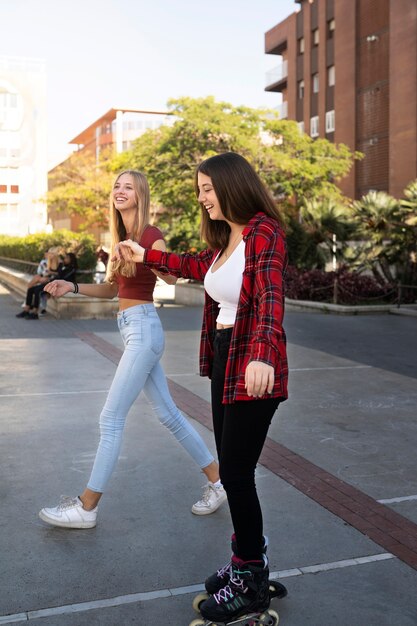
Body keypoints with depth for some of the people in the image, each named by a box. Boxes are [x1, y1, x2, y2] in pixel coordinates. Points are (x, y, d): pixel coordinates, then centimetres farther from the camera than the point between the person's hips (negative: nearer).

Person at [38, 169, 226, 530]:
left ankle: (86, 508, 6)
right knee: (168, 414, 12)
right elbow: (112, 289, 19)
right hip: (134, 331, 9)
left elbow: (173, 275, -23)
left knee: (111, 418, -5)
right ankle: (218, 482, 23)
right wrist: (72, 287, 9)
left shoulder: (150, 234, -9)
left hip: (143, 330, -9)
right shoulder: (123, 237, 15)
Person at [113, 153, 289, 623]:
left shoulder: (264, 232, -15)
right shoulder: (225, 237, 10)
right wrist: (145, 256, 33)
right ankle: (248, 559, 31)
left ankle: (251, 585, 14)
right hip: (224, 359, 9)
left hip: (253, 369, -9)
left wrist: (262, 356, -45)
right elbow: (197, 266, 30)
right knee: (232, 469, 14)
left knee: (235, 473, -3)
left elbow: (270, 295, -30)